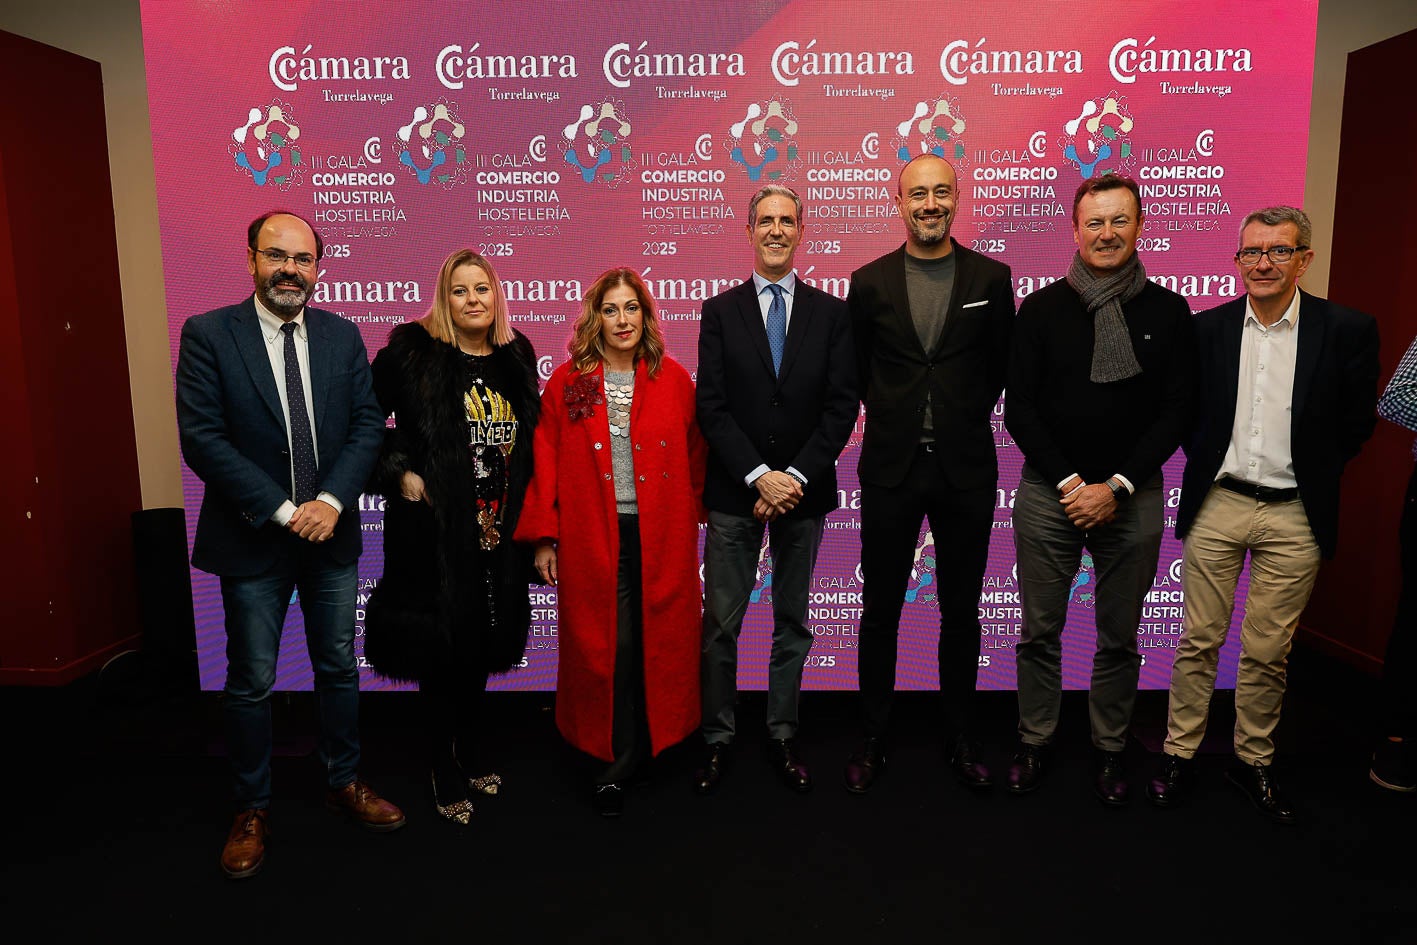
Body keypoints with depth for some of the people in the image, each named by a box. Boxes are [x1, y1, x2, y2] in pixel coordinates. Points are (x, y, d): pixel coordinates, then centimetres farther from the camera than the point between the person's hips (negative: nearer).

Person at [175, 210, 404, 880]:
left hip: (331, 531, 3)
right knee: (251, 681, 10)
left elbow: (367, 423, -1)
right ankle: (251, 809, 30)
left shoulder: (342, 336, 2)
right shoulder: (207, 335, -8)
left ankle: (343, 781, 35)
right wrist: (283, 511, -17)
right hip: (253, 541, -3)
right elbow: (202, 439, -13)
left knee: (339, 667, 16)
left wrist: (331, 500, -15)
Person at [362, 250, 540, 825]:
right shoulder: (412, 353, -7)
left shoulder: (516, 358, 7)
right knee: (441, 648, 4)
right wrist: (398, 473, -11)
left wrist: (527, 524, 7)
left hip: (498, 531, 5)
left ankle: (469, 754, 36)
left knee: (482, 646, 16)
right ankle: (445, 773, 23)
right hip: (434, 529, -4)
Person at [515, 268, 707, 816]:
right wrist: (543, 537, -1)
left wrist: (691, 512, 1)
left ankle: (619, 766, 24)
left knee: (657, 640, 6)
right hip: (592, 540, -1)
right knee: (603, 644, 1)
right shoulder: (568, 382, 4)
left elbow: (694, 455, 9)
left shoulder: (673, 380, 6)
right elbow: (546, 461, 2)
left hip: (660, 539, 1)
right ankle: (613, 758, 18)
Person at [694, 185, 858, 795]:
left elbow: (841, 406, -2)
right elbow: (712, 407, -4)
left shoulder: (831, 313, 5)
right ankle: (717, 739, 18)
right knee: (721, 623, 3)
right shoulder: (720, 311, 4)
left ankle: (782, 735, 25)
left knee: (793, 622, 11)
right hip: (734, 492, -1)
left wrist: (797, 477, -12)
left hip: (804, 491, 1)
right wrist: (759, 475, -13)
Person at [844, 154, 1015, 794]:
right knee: (879, 610, 7)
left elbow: (1000, 367, 11)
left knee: (961, 611, 10)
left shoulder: (992, 278, 3)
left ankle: (959, 739, 27)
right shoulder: (870, 282, 3)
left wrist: (963, 421, 8)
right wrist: (893, 421, 8)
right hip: (890, 468, 0)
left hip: (965, 469, 1)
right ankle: (874, 739, 23)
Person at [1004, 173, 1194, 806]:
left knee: (1119, 637, 11)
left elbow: (1175, 413, 0)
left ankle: (1109, 749, 27)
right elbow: (1018, 406, -2)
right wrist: (1071, 483, -9)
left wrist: (1117, 487, -10)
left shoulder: (1167, 312, 3)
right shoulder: (1042, 308, 1)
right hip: (1049, 492, 0)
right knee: (1040, 631, 8)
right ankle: (1033, 743, 24)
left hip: (1132, 497, 1)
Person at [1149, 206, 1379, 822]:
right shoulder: (1207, 328, 2)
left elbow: (1358, 421, 4)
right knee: (1198, 640, 7)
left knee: (1267, 652, 8)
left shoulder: (1347, 330, -2)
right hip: (1216, 505, 1)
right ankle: (1178, 754, 21)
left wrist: (1312, 473, 2)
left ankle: (1253, 761, 26)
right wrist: (1208, 460, 4)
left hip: (1294, 517, 0)